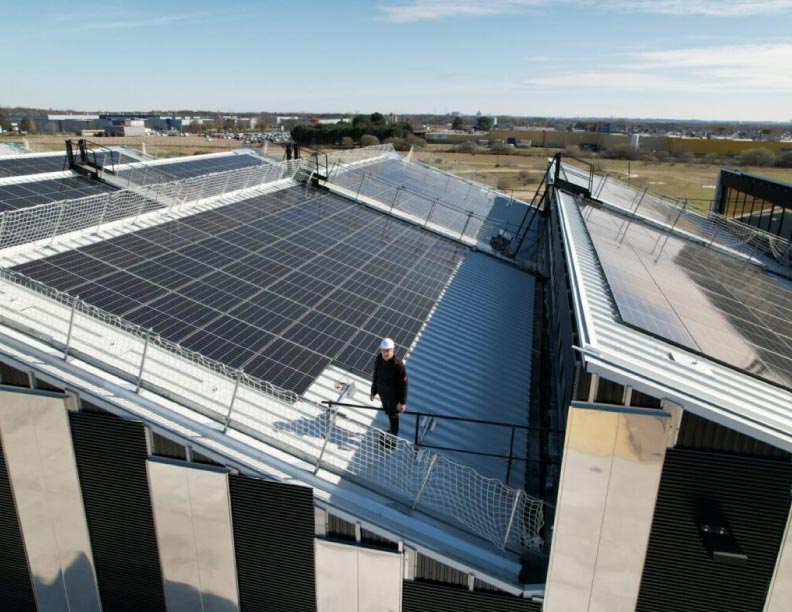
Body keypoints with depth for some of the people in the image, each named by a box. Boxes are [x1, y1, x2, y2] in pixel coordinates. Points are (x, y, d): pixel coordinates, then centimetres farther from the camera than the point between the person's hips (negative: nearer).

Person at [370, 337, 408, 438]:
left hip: (393, 396, -6)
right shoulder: (379, 359, -14)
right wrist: (373, 391, 11)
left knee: (393, 415, 16)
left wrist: (403, 402, -18)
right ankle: (392, 430, 55)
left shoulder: (398, 365, -32)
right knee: (388, 412, 28)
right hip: (382, 393, 6)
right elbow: (375, 376, 1)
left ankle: (394, 436, 40)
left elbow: (403, 384, -23)